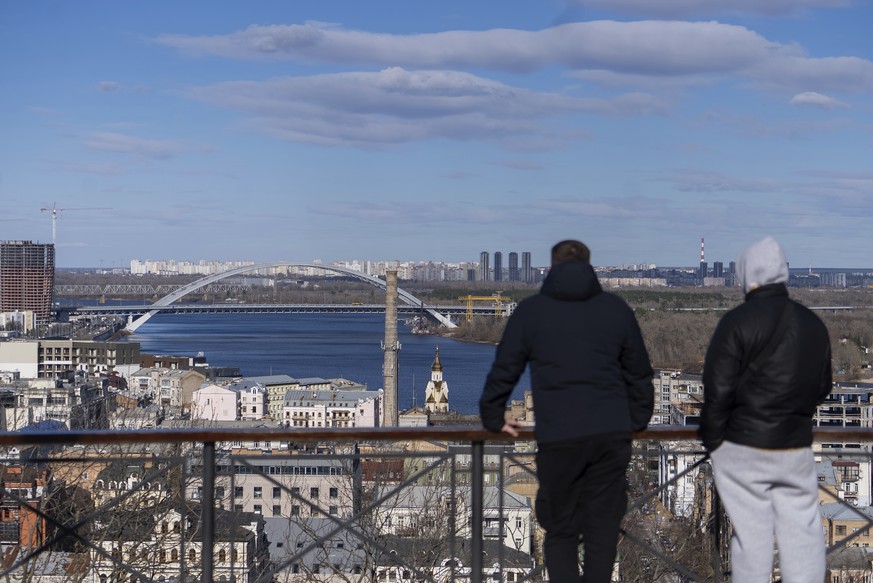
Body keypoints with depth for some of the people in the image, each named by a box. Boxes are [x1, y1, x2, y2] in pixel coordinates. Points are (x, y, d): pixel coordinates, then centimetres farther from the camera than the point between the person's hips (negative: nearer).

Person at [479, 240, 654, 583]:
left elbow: (503, 372, 8)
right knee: (603, 530, 8)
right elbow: (639, 374, 17)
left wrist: (493, 419, 21)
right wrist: (638, 421, 28)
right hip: (611, 435, 2)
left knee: (561, 531, 8)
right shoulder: (616, 309, 11)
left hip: (558, 439, -2)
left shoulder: (530, 311, 5)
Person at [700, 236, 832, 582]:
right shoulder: (813, 324, 8)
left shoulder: (738, 321, -11)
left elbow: (717, 388, -13)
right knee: (802, 529, 8)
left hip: (743, 447, -4)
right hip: (796, 446, 4)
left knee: (751, 534, 0)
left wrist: (712, 440, -2)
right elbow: (822, 387, 13)